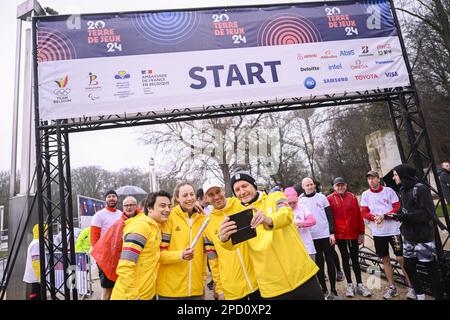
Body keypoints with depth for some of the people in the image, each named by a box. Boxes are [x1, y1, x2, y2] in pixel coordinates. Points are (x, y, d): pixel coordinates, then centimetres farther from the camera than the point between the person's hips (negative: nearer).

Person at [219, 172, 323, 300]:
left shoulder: (275, 197, -2)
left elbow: (287, 214, -24)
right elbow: (233, 243, -15)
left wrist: (269, 220, -45)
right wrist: (224, 239, -38)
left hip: (301, 273, -1)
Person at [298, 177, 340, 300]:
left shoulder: (322, 197, 2)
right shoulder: (300, 201, 2)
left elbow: (329, 216, 1)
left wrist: (332, 233, -6)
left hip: (326, 235, 0)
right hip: (312, 237, 0)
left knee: (330, 262, 5)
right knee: (319, 264, 8)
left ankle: (333, 290, 17)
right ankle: (324, 290, 19)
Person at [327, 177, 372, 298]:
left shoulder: (352, 197, 1)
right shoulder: (330, 199, -4)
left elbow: (358, 215, 2)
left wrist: (361, 233, 1)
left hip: (353, 233, 1)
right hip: (340, 234, -1)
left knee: (355, 259, 11)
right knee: (345, 259, 10)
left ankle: (359, 284, 22)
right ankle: (349, 285, 20)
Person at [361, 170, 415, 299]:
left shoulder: (389, 191, -2)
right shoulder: (365, 194, 4)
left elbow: (397, 208, -6)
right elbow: (364, 212, 2)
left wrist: (384, 216, -17)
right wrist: (374, 217, -16)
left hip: (393, 230, -2)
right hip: (378, 232, 3)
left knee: (401, 258, 0)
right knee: (385, 259, 11)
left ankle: (411, 286, 17)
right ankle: (392, 287, 24)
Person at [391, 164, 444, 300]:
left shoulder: (420, 188, -14)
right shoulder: (403, 190, 9)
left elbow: (428, 213, -19)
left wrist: (404, 216, -22)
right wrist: (397, 214, -4)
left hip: (423, 238, -7)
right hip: (409, 237, 7)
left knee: (431, 269, 4)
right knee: (409, 267, 12)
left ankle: (439, 296, 19)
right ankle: (420, 296, 29)